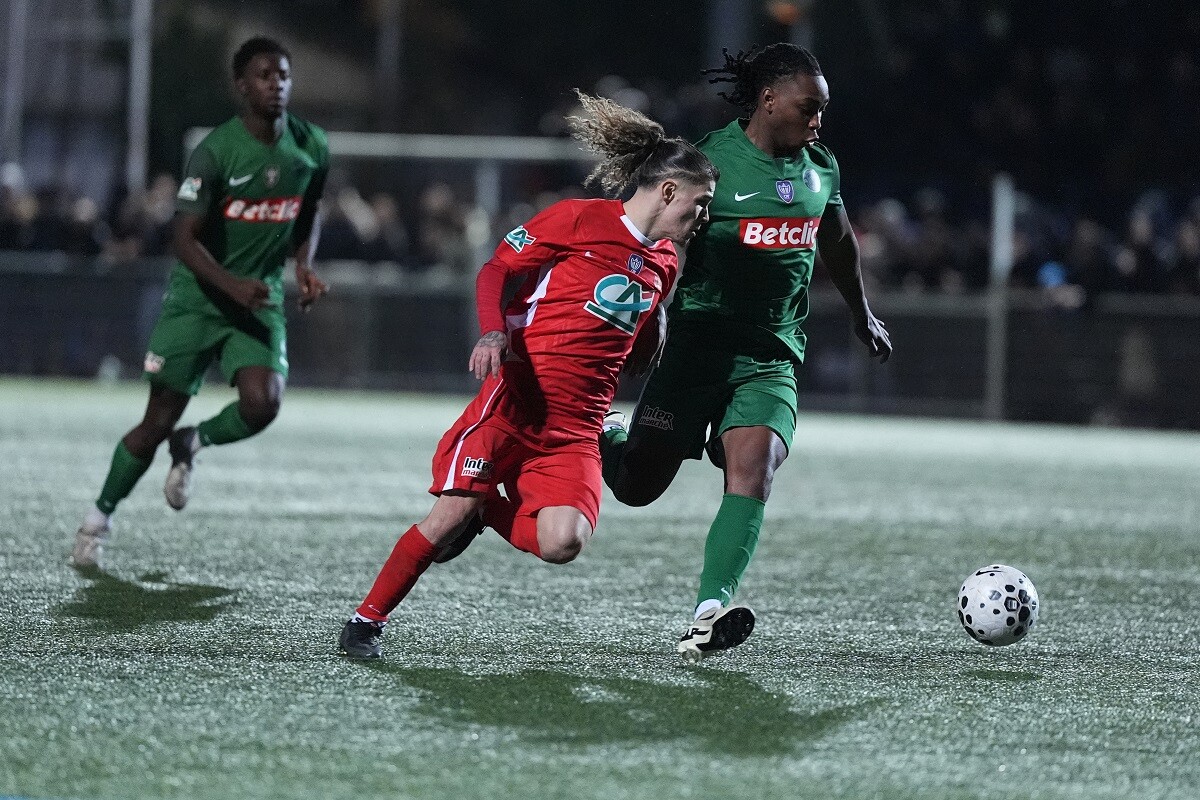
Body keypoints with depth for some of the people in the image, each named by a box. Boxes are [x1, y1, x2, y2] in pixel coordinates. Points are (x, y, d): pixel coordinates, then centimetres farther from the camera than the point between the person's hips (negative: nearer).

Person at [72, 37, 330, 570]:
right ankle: (100, 516, 22)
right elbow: (184, 237, -18)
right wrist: (232, 284, -32)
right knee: (159, 421, -1)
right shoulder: (216, 151, -17)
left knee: (263, 403, -21)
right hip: (196, 296, -3)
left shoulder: (311, 148, -1)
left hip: (261, 301, 3)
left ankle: (191, 446, 12)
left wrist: (303, 266, -1)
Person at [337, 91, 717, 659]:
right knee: (452, 512, -16)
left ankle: (486, 509, 12)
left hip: (577, 429, 5)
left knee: (562, 543, -20)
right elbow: (494, 271, -3)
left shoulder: (664, 264, 16)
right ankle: (367, 620, 3)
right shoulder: (581, 219, -3)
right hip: (514, 403, -5)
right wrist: (494, 333, -18)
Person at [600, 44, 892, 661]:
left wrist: (862, 315, 41)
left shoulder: (819, 169, 11)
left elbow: (838, 243, 29)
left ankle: (709, 615, -30)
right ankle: (603, 440, 38)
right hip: (697, 344, -4)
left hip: (772, 355, 4)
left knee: (753, 469, -21)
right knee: (636, 488, 1)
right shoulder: (710, 162, -9)